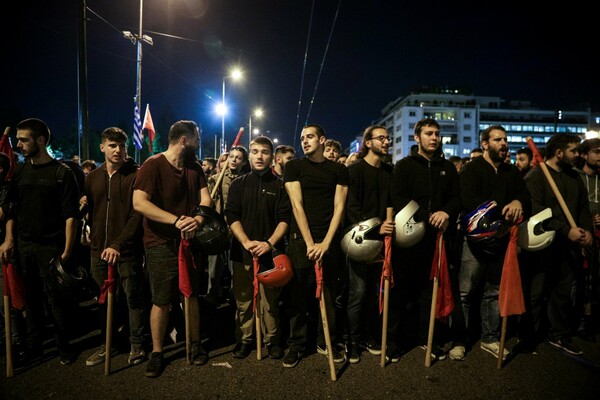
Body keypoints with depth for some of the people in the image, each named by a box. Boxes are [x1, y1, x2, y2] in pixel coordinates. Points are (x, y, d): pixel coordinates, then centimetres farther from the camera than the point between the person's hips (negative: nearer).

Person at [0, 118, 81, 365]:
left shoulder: (61, 173, -6)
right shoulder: (20, 173, 10)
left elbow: (70, 215, -9)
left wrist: (67, 251, -14)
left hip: (51, 247, -5)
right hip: (24, 247, 5)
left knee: (57, 298, 1)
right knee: (30, 298, 12)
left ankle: (64, 346, 17)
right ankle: (33, 345, 27)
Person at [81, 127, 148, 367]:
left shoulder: (136, 175, -8)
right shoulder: (93, 177, 11)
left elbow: (138, 214, -14)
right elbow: (90, 211, 19)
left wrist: (118, 244, -21)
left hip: (127, 250, -5)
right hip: (99, 249, 6)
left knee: (134, 298, 6)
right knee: (104, 299, 16)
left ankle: (137, 345, 23)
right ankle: (107, 344, 32)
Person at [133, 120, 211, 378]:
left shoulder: (194, 167, 6)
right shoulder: (153, 165, -13)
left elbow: (205, 200, 0)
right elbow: (139, 203, -24)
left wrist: (196, 221, -21)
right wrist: (176, 220, -30)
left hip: (188, 240, 5)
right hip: (161, 244, -5)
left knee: (192, 295, 12)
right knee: (161, 301, 3)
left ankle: (195, 345, 28)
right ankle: (156, 353, 21)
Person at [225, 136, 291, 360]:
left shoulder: (280, 185, 6)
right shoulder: (238, 184, 9)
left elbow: (285, 218, -1)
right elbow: (232, 216, 2)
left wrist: (269, 243, -14)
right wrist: (246, 242, -12)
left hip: (271, 252, -1)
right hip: (242, 252, 1)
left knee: (270, 301, 4)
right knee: (243, 300, 8)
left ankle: (272, 340, 19)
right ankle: (244, 340, 22)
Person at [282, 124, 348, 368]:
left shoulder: (339, 170, 8)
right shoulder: (294, 167, 5)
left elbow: (339, 207, 1)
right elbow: (297, 205, -3)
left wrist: (326, 243, -9)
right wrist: (309, 243, -11)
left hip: (329, 240, 1)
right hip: (301, 239, -1)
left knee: (329, 293, 6)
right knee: (298, 295, 3)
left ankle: (325, 342, 23)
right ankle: (296, 345, 17)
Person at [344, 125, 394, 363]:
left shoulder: (389, 171, 13)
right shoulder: (356, 169, -4)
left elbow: (391, 203, 17)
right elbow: (352, 207, -11)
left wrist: (390, 225, 0)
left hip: (381, 237, 5)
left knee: (374, 290, 10)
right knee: (358, 290, -3)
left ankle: (369, 336, 24)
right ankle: (352, 341, 11)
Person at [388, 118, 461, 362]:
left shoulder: (448, 168, 16)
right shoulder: (404, 165, 4)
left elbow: (456, 198, 10)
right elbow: (398, 200, -8)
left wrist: (446, 212, -12)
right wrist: (427, 218, -18)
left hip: (436, 237, 3)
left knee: (430, 288, 8)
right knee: (402, 289, 1)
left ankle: (427, 338, 22)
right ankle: (395, 339, 12)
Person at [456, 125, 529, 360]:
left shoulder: (512, 172, 18)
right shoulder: (472, 169, -2)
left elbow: (524, 195, 9)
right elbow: (469, 201, -16)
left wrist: (518, 202, -15)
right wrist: (500, 212, -20)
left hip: (501, 239, 6)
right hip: (475, 239, -6)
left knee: (494, 292, 13)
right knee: (465, 292, -3)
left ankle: (490, 339, 25)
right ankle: (458, 340, 7)